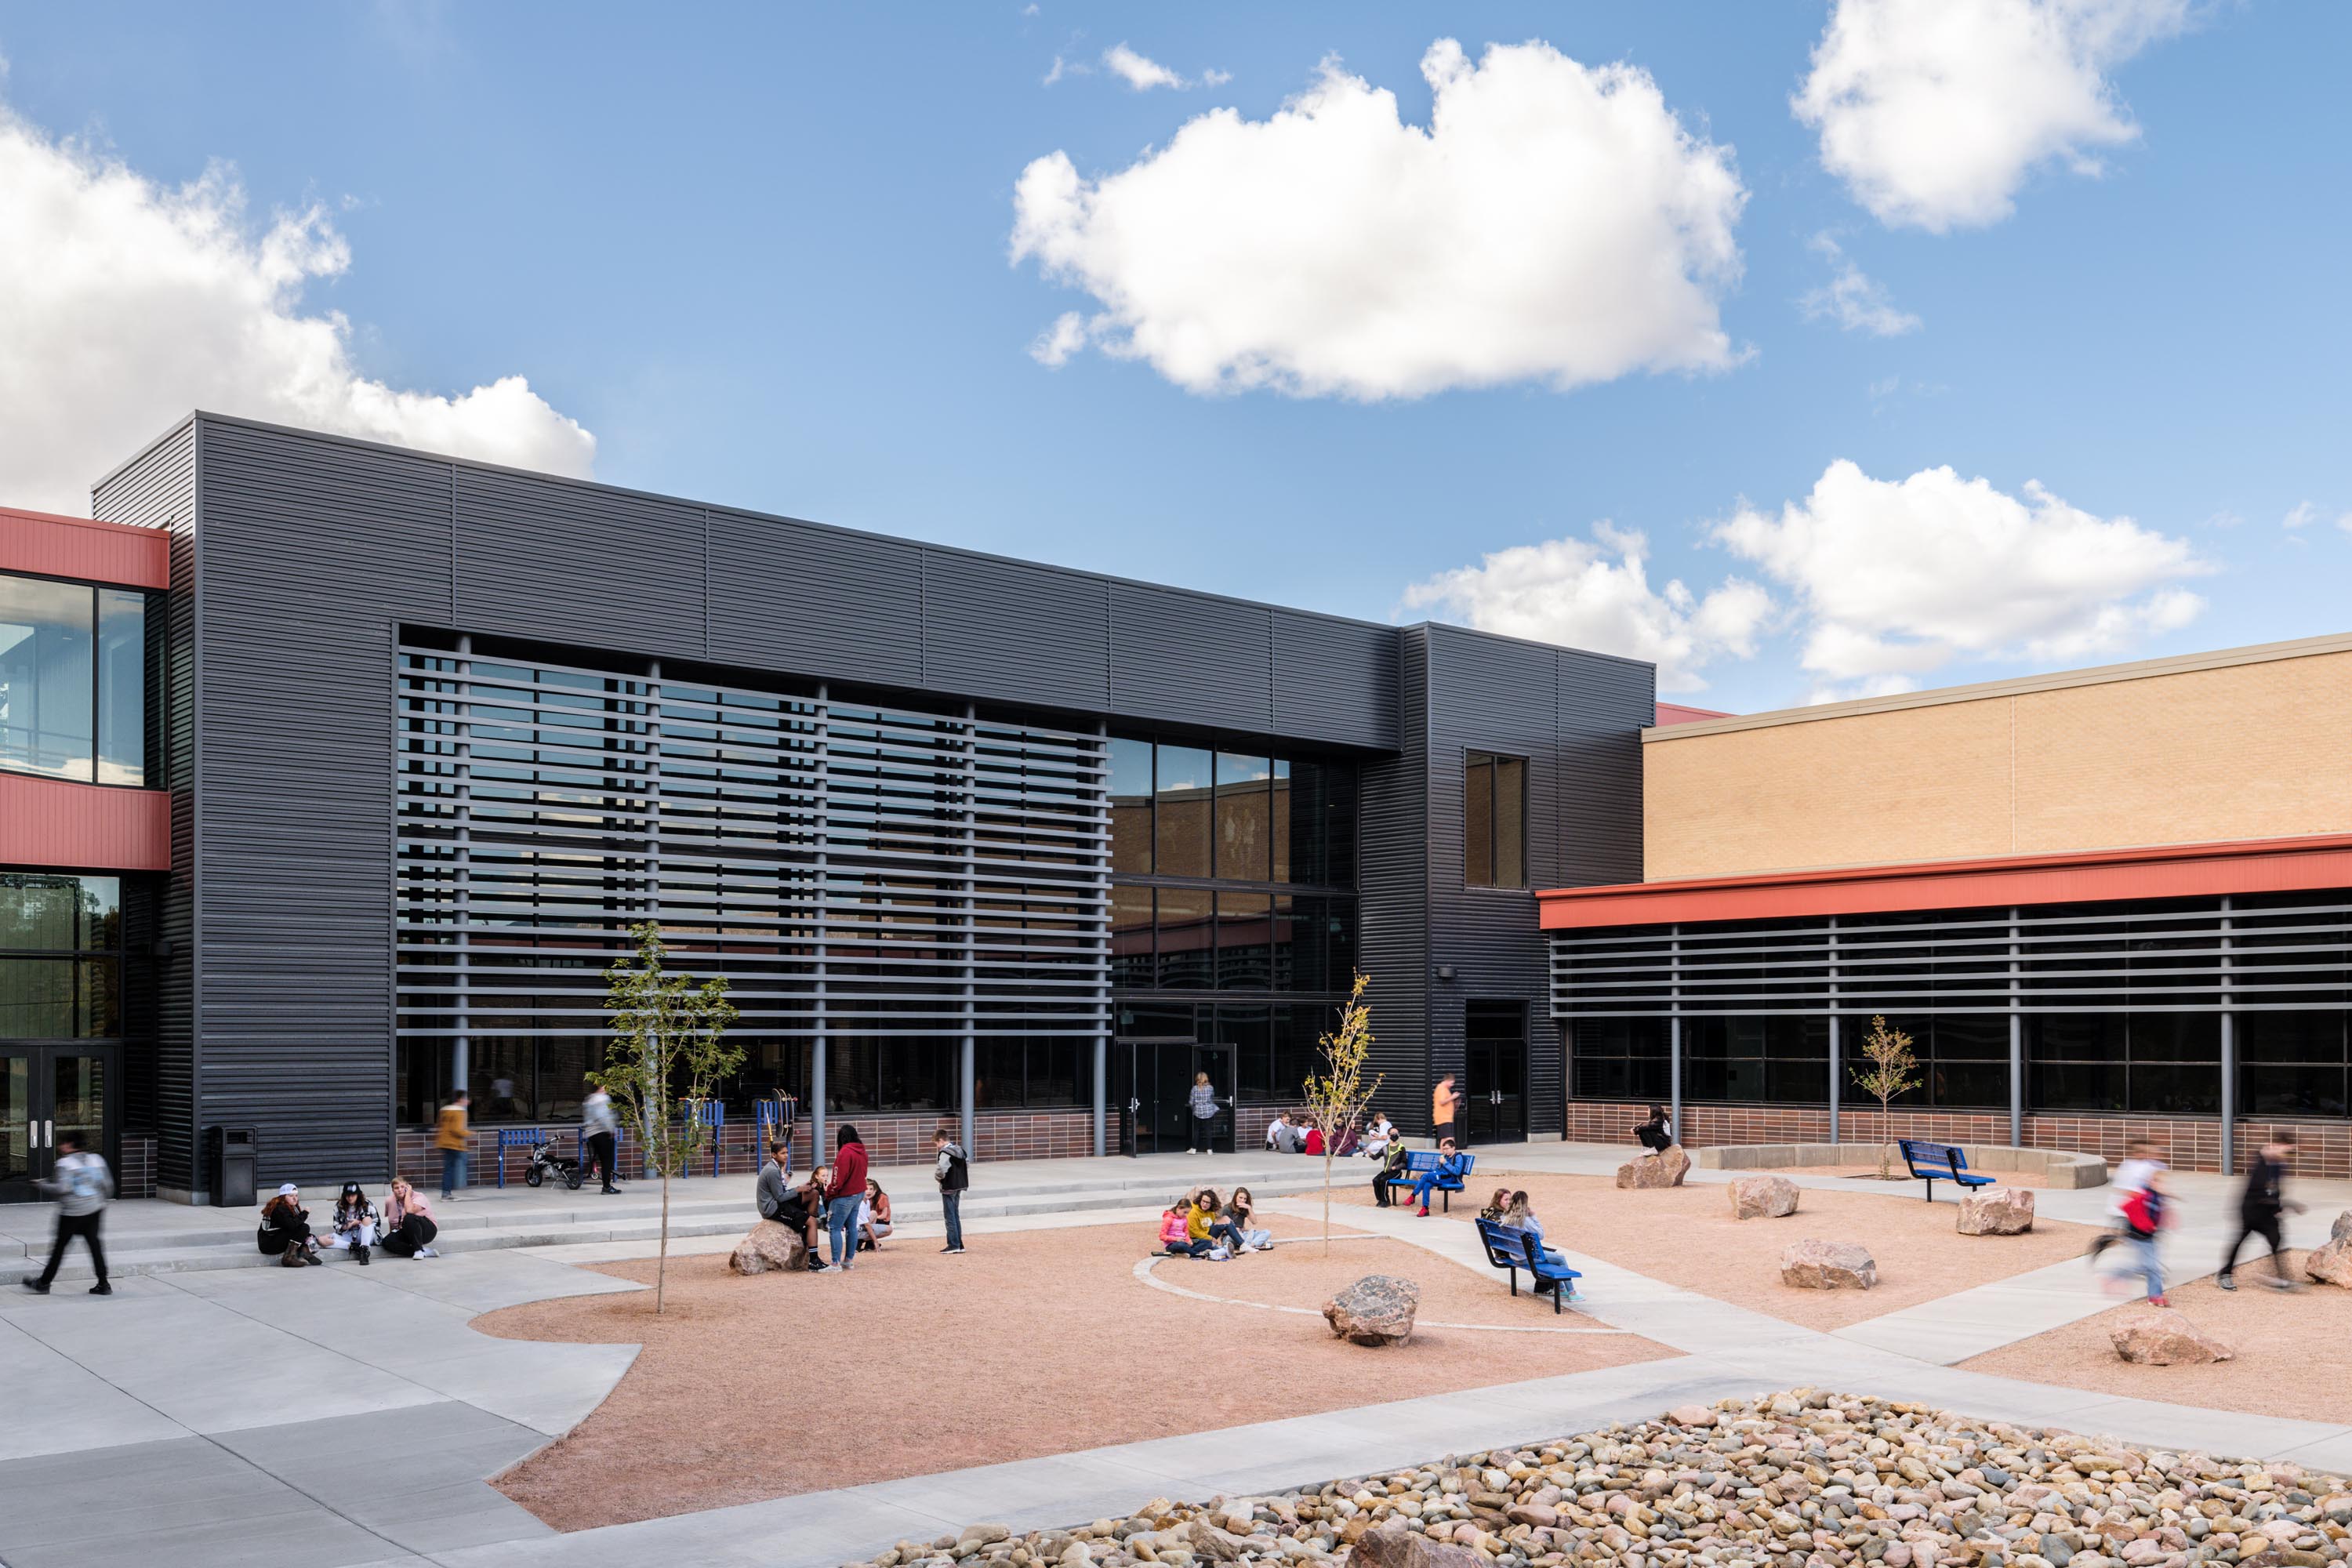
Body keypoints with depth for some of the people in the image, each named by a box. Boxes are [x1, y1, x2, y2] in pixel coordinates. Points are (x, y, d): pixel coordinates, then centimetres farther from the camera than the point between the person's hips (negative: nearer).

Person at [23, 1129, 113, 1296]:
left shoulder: (65, 1163, -12)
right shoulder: (97, 1159, 5)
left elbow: (62, 1188, -19)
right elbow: (108, 1185, 7)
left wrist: (42, 1184, -4)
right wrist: (101, 1199, 24)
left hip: (72, 1211, -5)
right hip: (95, 1209, 5)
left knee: (60, 1246, 6)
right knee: (94, 1243, 8)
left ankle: (44, 1284, 18)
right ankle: (103, 1284, 5)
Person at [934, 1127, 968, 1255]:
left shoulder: (945, 1153, -19)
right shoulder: (960, 1150, 8)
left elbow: (941, 1171, -29)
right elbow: (967, 1164, 19)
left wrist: (938, 1178, -9)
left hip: (948, 1188, -9)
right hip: (959, 1186, 9)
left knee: (950, 1217, -2)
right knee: (956, 1215, 15)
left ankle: (953, 1245, 0)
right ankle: (959, 1244, 17)